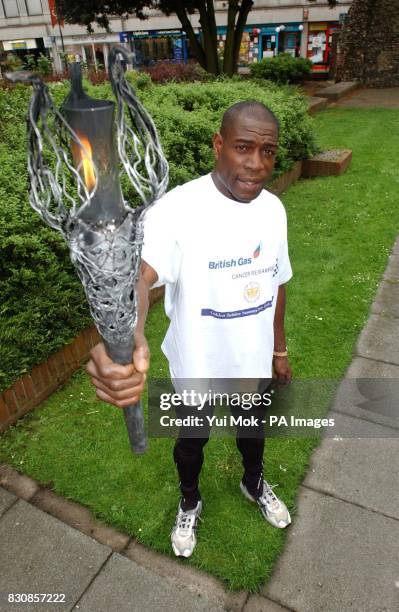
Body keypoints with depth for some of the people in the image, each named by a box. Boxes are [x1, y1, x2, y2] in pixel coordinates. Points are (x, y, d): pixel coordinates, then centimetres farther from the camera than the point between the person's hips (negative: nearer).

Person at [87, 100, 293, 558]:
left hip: (254, 363, 5)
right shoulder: (178, 209, -28)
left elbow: (276, 285, 5)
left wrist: (279, 350, 12)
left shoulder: (273, 208, -7)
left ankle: (254, 484, 64)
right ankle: (189, 503, 57)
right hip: (198, 368, -4)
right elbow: (139, 274, -46)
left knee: (252, 429, 30)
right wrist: (125, 336, -68)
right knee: (191, 442, 24)